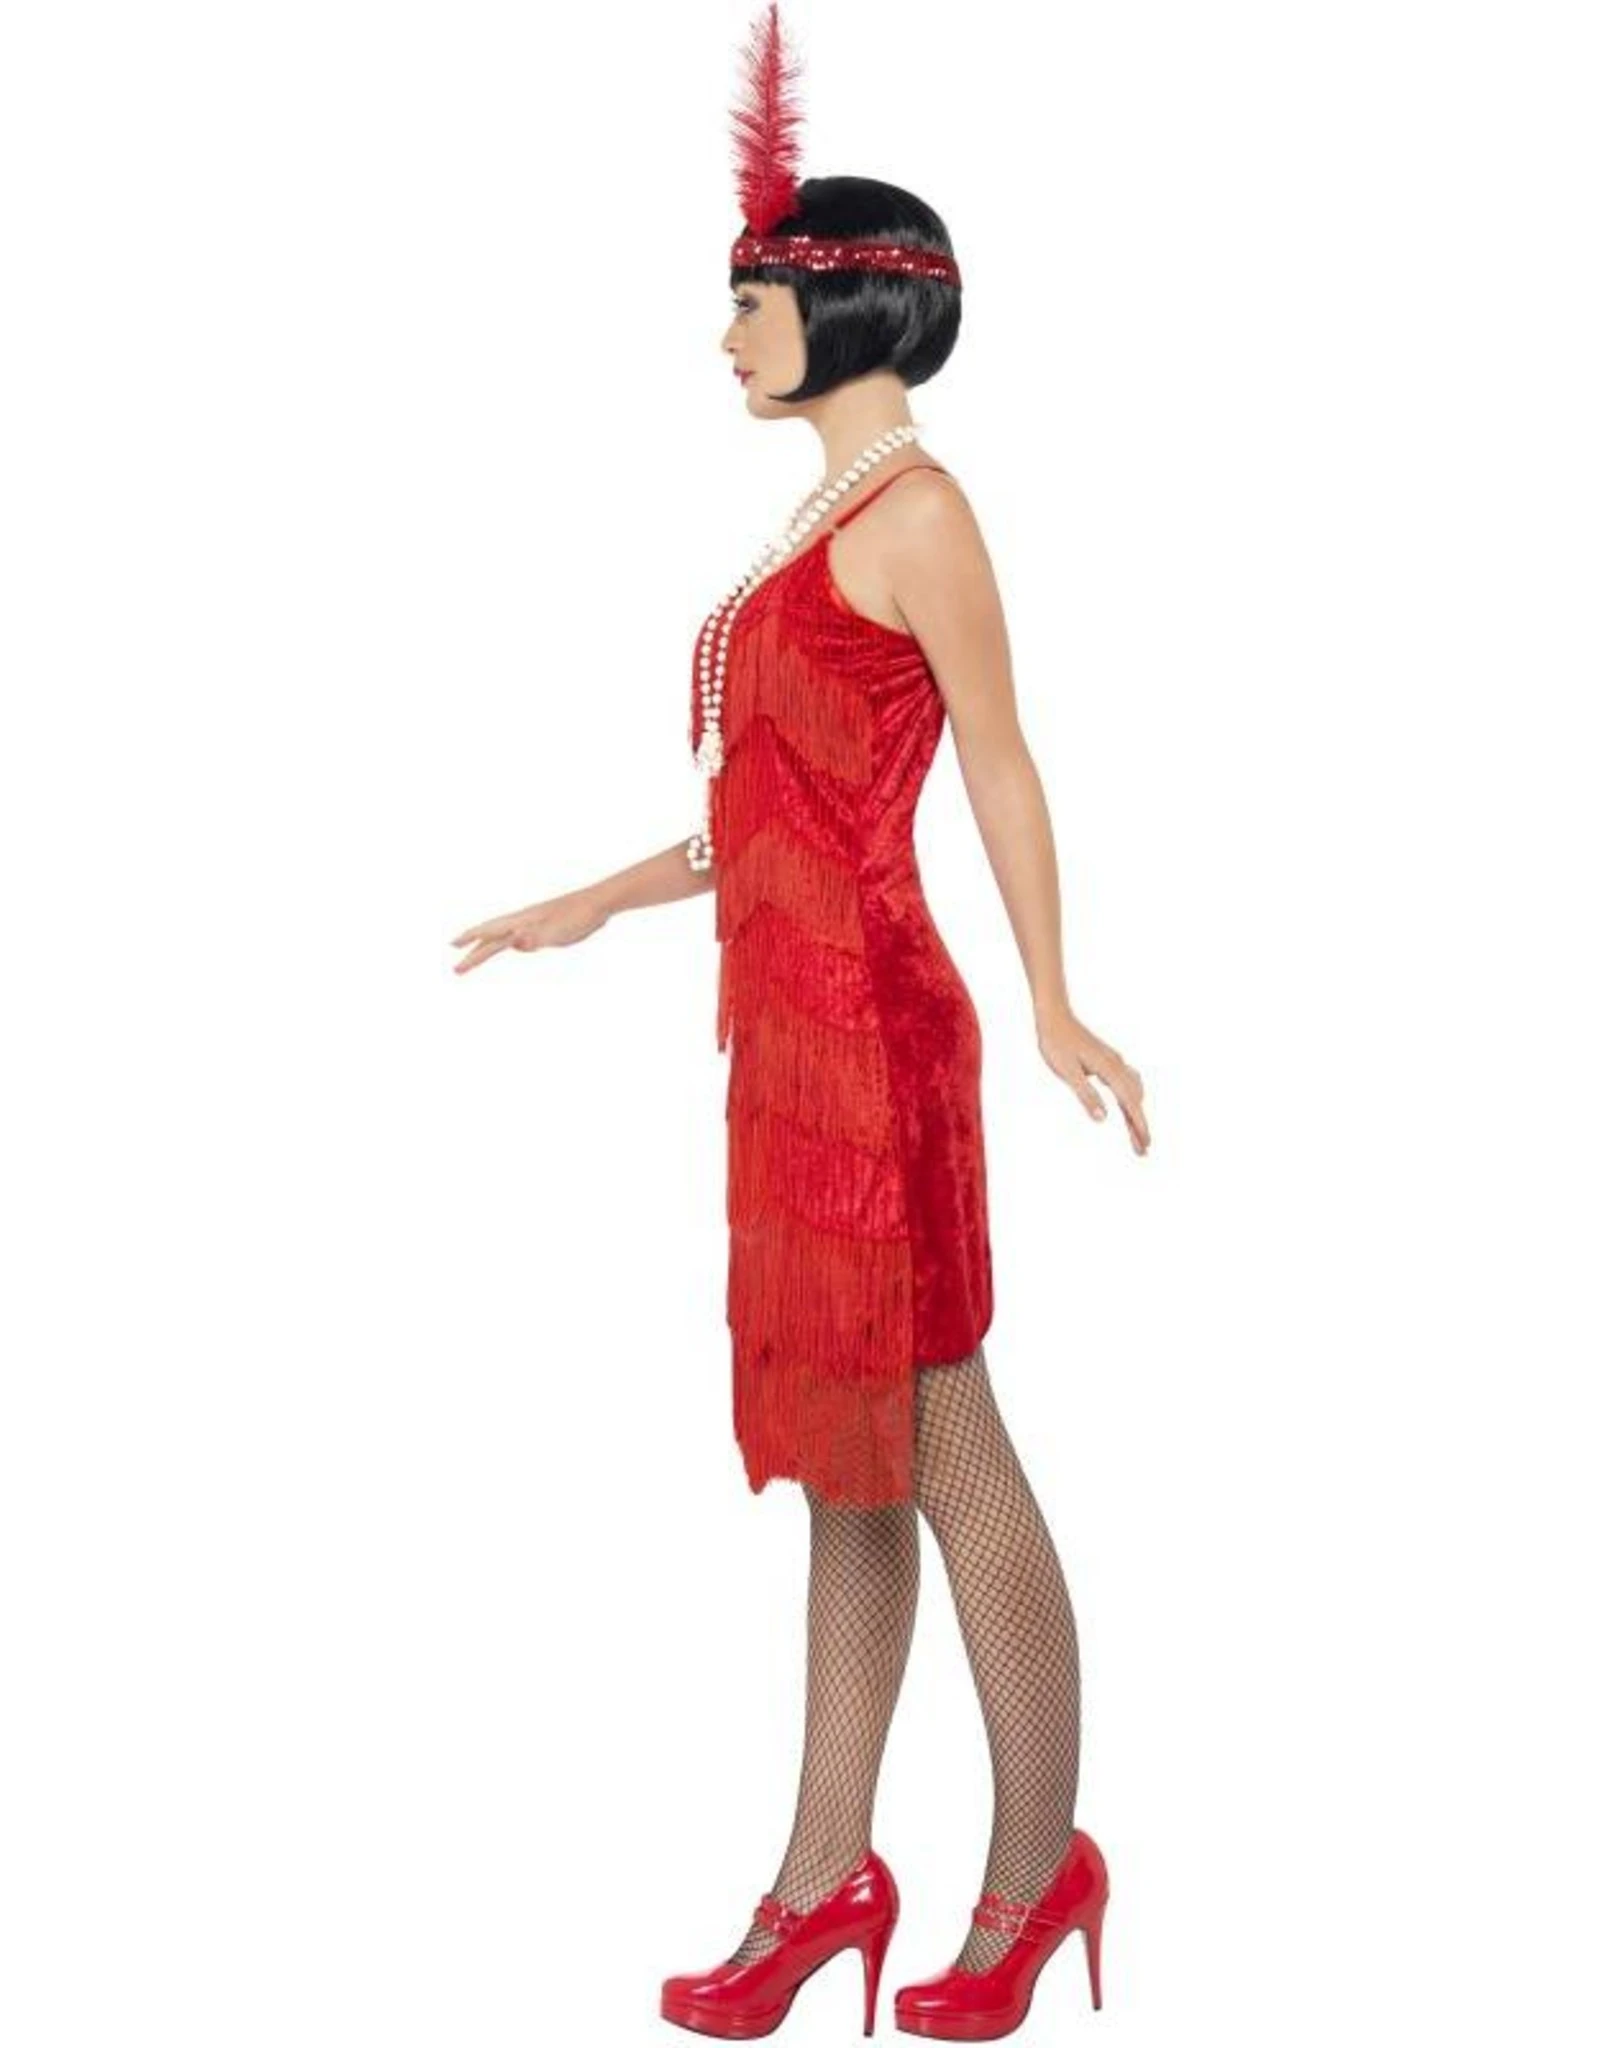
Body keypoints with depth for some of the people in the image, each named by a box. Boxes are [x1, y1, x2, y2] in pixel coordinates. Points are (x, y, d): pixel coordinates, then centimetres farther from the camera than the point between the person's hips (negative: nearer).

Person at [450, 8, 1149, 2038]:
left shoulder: (916, 511, -7)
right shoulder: (826, 521, 18)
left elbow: (1000, 771, -13)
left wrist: (1053, 1004, -23)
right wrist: (590, 906, 24)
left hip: (870, 1026, -9)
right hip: (793, 1026, 9)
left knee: (935, 1448, 0)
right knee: (844, 1454, 12)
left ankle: (1037, 1869, 15)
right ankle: (826, 1873, 21)